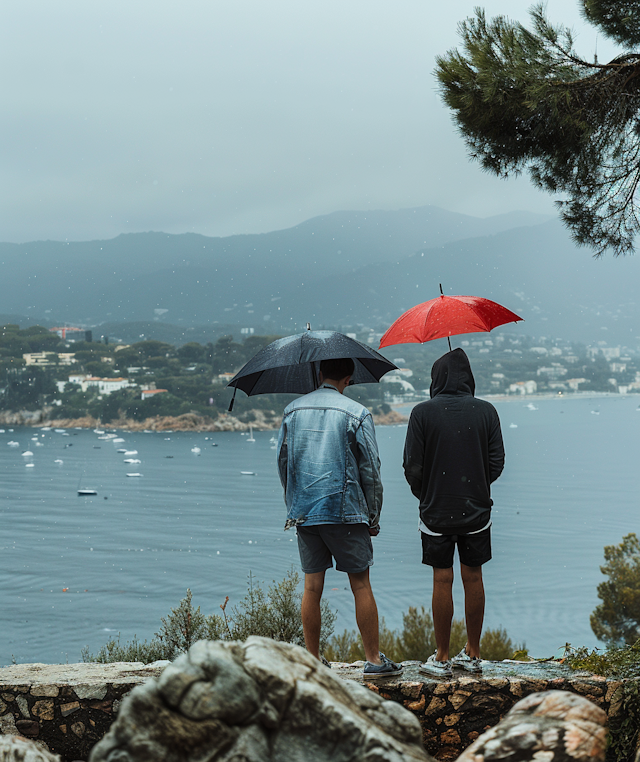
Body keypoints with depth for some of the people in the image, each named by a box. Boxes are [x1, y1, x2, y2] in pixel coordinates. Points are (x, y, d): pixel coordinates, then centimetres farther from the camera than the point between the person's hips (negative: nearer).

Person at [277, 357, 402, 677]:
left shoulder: (292, 411, 7)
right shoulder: (356, 413, -5)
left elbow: (283, 463, 12)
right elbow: (370, 470, -4)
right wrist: (373, 518, 5)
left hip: (303, 513, 4)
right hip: (345, 511, -4)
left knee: (312, 587, 8)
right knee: (361, 585, 2)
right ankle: (374, 659, 4)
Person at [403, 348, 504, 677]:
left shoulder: (423, 413, -9)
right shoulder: (486, 411, -2)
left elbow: (412, 468, -8)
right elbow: (497, 464, 0)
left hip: (436, 511, -2)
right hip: (477, 510, 2)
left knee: (442, 581, 3)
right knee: (473, 578, 10)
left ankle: (442, 658, 9)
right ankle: (472, 654, 18)